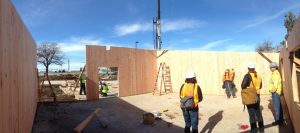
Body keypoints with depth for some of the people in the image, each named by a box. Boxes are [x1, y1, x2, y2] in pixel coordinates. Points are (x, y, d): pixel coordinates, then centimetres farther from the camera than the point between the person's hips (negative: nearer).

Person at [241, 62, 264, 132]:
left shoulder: (248, 76, -17)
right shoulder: (258, 76, 4)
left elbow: (243, 86, -23)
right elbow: (260, 86, 14)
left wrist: (248, 87, -3)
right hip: (257, 96, 6)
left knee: (251, 113, 3)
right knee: (258, 112, 19)